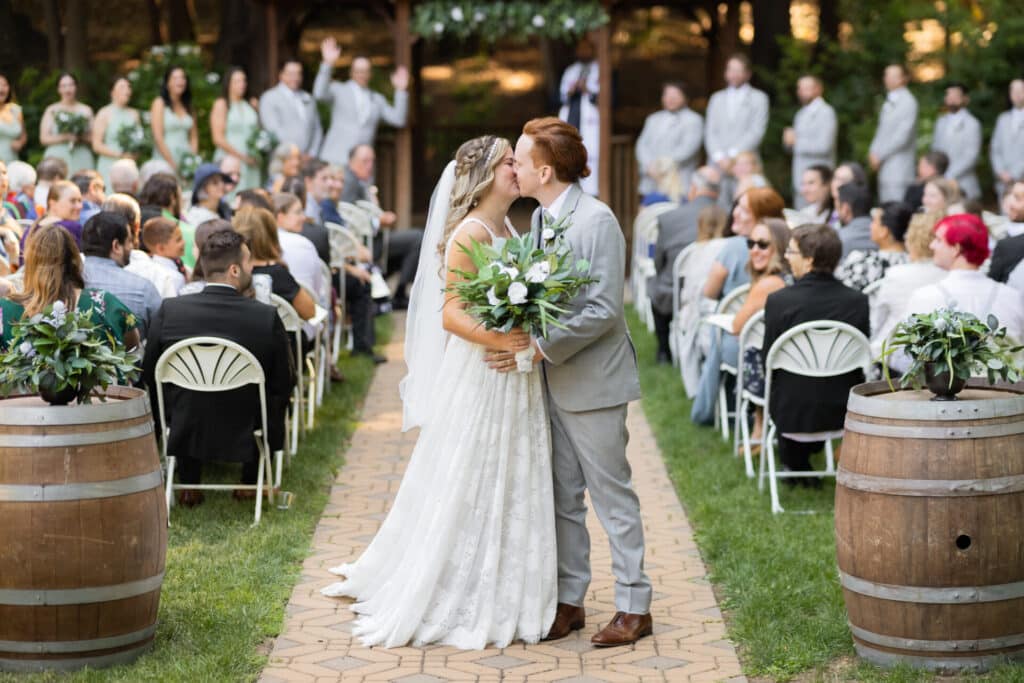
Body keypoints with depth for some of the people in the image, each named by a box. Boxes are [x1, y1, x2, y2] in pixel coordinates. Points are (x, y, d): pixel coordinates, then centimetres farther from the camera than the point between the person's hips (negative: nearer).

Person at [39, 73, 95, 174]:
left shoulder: (86, 110, 11)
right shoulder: (51, 110, 8)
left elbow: (93, 137, 9)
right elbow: (44, 138, 2)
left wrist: (80, 137, -11)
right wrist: (64, 137, -12)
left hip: (81, 160, 1)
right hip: (57, 157, -1)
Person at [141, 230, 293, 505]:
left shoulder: (170, 310, -14)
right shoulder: (267, 317, -18)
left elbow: (148, 376, -3)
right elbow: (283, 385, -7)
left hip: (184, 432, 1)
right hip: (245, 434, -1)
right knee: (274, 400, 30)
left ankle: (188, 485, 36)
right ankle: (251, 482, 37)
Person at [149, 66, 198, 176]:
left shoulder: (187, 106, 15)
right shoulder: (160, 103, 0)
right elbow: (158, 137, -7)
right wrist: (171, 163, -12)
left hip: (186, 162, 4)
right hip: (165, 162, -4)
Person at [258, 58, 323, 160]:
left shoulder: (308, 99, 19)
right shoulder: (269, 98, 2)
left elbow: (317, 129, 17)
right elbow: (274, 130, -8)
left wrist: (311, 154, 3)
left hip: (307, 159, 5)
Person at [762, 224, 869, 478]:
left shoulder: (778, 301, -17)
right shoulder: (857, 301, -10)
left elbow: (768, 360, -7)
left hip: (792, 414, -2)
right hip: (842, 413, 2)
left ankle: (795, 462, 40)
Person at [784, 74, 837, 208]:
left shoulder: (825, 112, -7)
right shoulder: (802, 114, 20)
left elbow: (824, 146, -17)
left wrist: (796, 141, -11)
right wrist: (789, 139, 1)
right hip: (800, 181, 8)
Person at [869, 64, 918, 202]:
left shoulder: (908, 102, -9)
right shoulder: (888, 103, 16)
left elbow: (903, 135, -15)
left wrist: (879, 154, -12)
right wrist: (874, 152, 5)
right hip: (884, 164, 8)